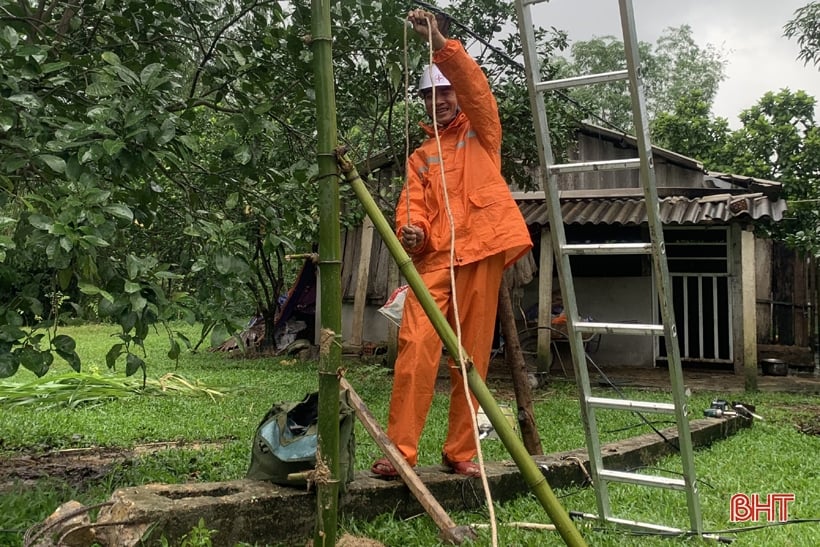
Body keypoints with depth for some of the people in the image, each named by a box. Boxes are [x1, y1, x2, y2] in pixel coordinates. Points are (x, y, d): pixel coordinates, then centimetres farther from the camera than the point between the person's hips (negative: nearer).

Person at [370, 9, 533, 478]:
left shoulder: (481, 132, 17)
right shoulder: (421, 156, 23)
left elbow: (475, 86, -2)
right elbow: (412, 204, 9)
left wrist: (440, 43, -15)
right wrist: (410, 230, -15)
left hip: (480, 251, -2)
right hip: (434, 257, 2)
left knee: (472, 354, 0)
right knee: (416, 348, -12)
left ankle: (461, 451, 9)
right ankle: (400, 450, -9)